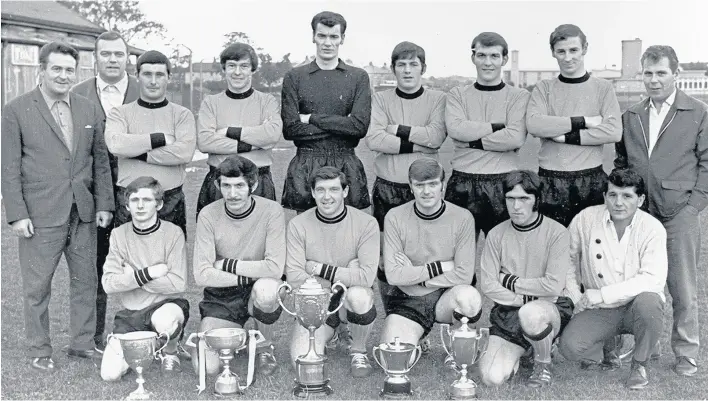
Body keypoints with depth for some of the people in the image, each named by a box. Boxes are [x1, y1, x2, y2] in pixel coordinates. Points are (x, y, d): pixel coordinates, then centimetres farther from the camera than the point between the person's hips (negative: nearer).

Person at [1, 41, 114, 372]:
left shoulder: (89, 109, 9)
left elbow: (100, 160, 11)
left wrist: (104, 203, 5)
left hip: (83, 212, 4)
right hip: (40, 215, -4)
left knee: (86, 280, 11)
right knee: (37, 286, 5)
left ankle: (82, 343, 26)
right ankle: (39, 351, 19)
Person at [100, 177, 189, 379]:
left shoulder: (173, 233, -8)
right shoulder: (119, 234, 1)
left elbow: (178, 284, -15)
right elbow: (109, 283, -7)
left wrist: (133, 276, -11)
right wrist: (149, 273, -17)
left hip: (165, 305, -3)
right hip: (130, 312, 3)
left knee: (165, 319, -39)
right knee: (110, 373, -14)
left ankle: (170, 352, -2)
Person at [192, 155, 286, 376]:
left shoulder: (271, 211, -15)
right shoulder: (208, 215, -11)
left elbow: (275, 268, -25)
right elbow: (202, 275, -15)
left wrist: (226, 265, -18)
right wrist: (247, 275, -23)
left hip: (256, 291, -1)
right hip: (221, 295, 1)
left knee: (266, 289, -38)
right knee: (205, 367, -16)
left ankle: (265, 346, -4)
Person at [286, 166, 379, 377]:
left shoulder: (366, 223, -12)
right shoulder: (298, 225, -8)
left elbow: (367, 277, -23)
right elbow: (295, 278, -14)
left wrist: (320, 269, -18)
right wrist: (344, 278, -17)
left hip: (349, 300, -1)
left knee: (359, 295, -37)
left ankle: (359, 351, -4)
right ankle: (329, 334, 20)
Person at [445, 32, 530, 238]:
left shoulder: (519, 96, 5)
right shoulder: (457, 94, 9)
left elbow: (516, 138, -10)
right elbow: (455, 128, -9)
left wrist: (472, 141, -8)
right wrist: (498, 126, -10)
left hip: (504, 185, -1)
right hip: (462, 184, 1)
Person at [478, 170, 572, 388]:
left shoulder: (556, 233, -9)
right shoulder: (496, 235, 0)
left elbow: (554, 286, -17)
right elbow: (488, 286, -4)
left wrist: (511, 282, -8)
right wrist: (524, 298, -15)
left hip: (549, 307, -3)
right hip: (508, 311, 3)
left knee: (530, 313, -40)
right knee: (492, 377, -16)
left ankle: (543, 365, -7)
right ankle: (515, 352, 20)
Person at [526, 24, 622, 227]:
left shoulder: (603, 87, 6)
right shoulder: (544, 88, 7)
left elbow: (614, 132, -7)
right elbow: (533, 125, -11)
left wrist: (564, 136, -11)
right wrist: (584, 121, -12)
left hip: (591, 182, 0)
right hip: (550, 182, 0)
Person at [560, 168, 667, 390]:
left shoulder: (652, 228, -13)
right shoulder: (586, 218, -8)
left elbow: (654, 279, -23)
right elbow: (568, 258, 8)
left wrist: (603, 294, -27)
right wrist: (575, 296, -2)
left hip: (636, 306, -1)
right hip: (599, 311, 1)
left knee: (648, 302, -36)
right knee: (570, 346, -24)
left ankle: (639, 365, -7)